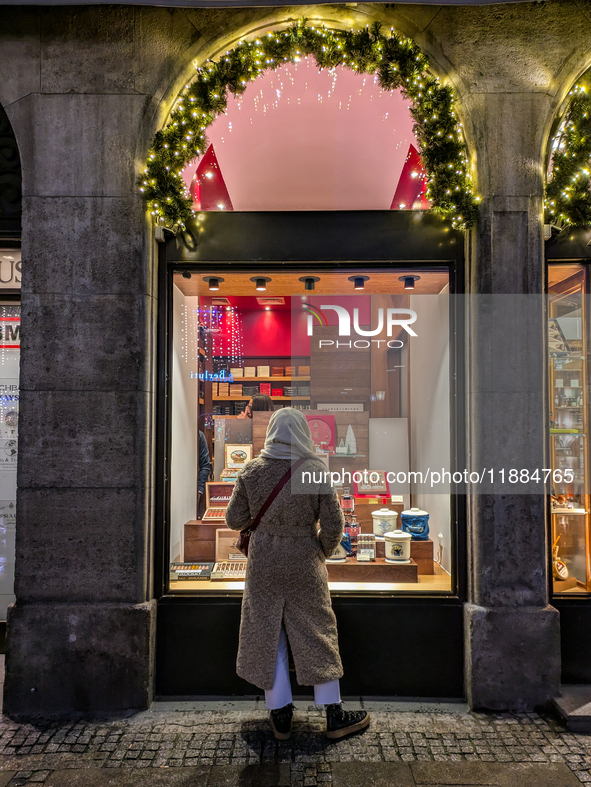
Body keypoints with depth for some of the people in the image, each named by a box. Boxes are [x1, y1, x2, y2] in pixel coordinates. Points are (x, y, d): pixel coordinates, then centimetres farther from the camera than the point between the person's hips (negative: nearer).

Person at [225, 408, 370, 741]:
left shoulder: (251, 472, -7)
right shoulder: (316, 472, -12)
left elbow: (235, 519, -1)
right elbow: (333, 525, -9)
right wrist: (323, 552, 9)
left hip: (263, 564, 2)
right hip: (304, 564, -1)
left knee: (267, 635, 13)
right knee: (317, 635, 11)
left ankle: (281, 716, 23)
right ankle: (335, 716, 22)